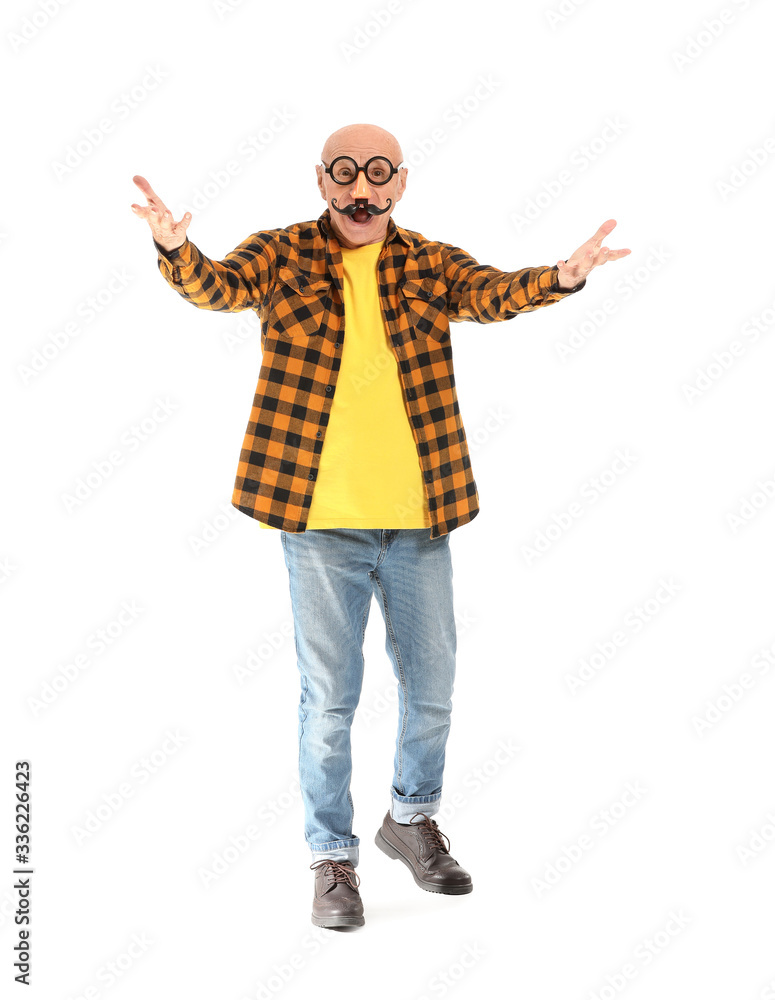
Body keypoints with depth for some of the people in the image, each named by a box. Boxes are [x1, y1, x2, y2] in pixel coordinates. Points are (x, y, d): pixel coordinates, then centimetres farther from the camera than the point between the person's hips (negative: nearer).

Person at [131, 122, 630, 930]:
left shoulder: (429, 263, 4)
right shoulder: (282, 255, 0)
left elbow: (492, 293, -14)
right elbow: (218, 286, -18)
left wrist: (559, 279, -36)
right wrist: (176, 251, -41)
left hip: (418, 515, 3)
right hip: (320, 519, -2)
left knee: (431, 686, 15)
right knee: (329, 697, 6)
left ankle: (411, 818, 40)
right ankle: (332, 857, 24)